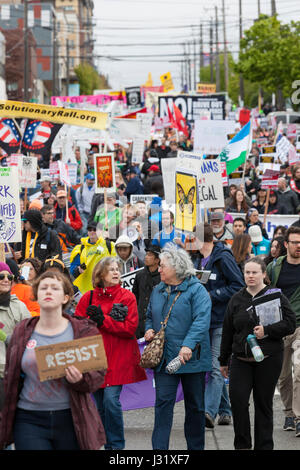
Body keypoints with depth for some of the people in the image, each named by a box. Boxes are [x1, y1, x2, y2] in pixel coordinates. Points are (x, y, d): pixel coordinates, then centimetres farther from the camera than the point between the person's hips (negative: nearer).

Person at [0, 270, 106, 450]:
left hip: (71, 420, 0)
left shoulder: (84, 331, 2)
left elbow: (99, 375, 4)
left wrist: (80, 379, -19)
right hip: (29, 420, 1)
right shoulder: (22, 332, 8)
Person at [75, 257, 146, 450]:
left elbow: (131, 328, -8)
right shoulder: (88, 297, 6)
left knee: (111, 400, -13)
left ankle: (116, 444, 0)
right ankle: (106, 442, 22)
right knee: (99, 404, 7)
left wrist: (103, 320, -13)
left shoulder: (127, 297, 1)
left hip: (118, 358, -3)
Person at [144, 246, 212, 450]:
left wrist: (189, 345, -32)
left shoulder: (196, 290, -8)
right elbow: (150, 316, 27)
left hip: (191, 358, -4)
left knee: (195, 405, 7)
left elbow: (202, 320, -20)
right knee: (163, 402, -3)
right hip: (164, 358, 4)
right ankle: (159, 448, -3)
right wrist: (149, 329, 5)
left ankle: (196, 447, 20)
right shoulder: (158, 291, 12)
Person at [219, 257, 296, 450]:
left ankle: (264, 446, 15)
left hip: (268, 358, -2)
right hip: (241, 359, 2)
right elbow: (228, 331, 15)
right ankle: (242, 444, 0)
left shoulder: (276, 296, 0)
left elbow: (290, 324, -6)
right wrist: (224, 361, 16)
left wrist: (267, 331, -19)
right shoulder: (237, 300, 10)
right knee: (237, 398, -12)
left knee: (263, 403, 4)